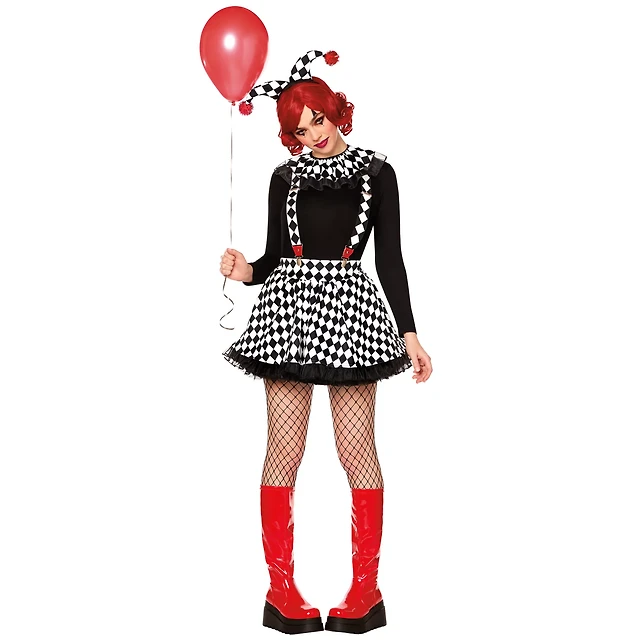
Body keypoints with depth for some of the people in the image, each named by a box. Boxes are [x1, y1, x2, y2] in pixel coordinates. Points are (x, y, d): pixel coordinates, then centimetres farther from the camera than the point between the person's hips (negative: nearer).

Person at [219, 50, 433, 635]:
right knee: (284, 450, 0)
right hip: (288, 306, 2)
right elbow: (276, 258, 13)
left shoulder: (376, 173, 6)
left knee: (357, 450, -1)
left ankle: (366, 587, 9)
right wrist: (246, 272, -9)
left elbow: (390, 258, 4)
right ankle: (281, 585, 10)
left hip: (351, 310, -2)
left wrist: (409, 334, 0)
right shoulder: (286, 178, 11)